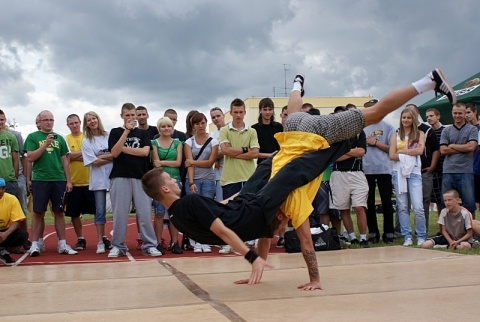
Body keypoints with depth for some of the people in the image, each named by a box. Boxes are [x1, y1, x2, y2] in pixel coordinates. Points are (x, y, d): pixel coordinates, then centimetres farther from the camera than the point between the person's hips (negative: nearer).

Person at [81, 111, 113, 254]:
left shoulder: (109, 136, 5)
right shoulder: (86, 141, 3)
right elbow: (94, 162, -4)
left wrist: (102, 157, -7)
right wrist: (112, 157, -6)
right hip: (98, 180, -1)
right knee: (100, 211, 2)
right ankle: (101, 241, 11)